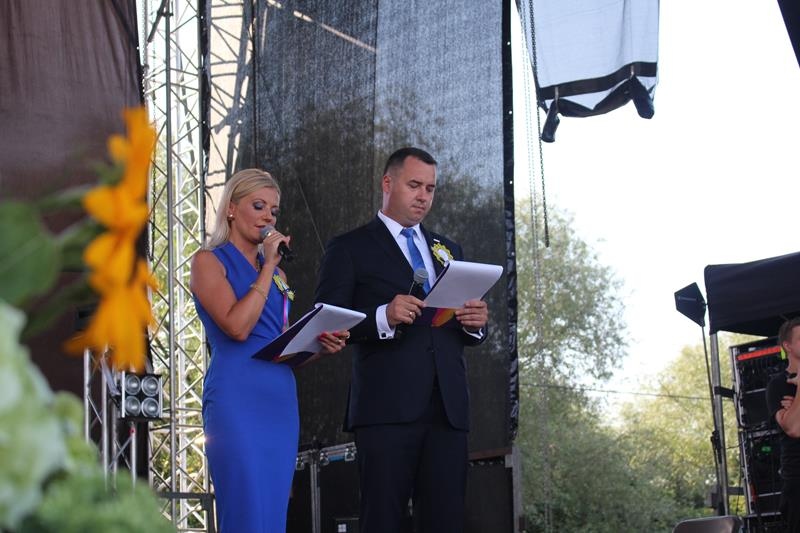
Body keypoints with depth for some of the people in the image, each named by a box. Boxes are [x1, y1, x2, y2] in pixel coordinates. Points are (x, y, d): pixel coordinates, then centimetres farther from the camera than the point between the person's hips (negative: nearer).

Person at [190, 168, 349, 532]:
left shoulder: (276, 271, 20)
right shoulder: (209, 261, 0)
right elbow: (238, 327, -15)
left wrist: (319, 344, 3)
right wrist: (268, 267, -7)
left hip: (281, 397, 7)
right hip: (237, 396, -7)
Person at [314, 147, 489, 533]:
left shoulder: (447, 250, 24)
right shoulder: (349, 249, 7)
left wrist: (475, 323, 2)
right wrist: (384, 317, -19)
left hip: (448, 409, 5)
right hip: (387, 408, -5)